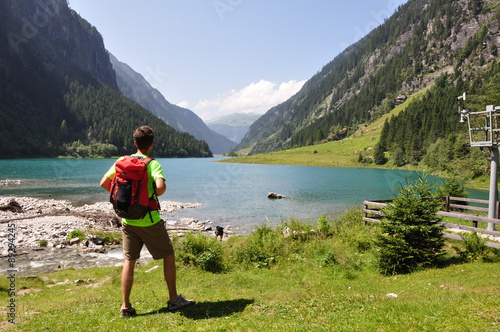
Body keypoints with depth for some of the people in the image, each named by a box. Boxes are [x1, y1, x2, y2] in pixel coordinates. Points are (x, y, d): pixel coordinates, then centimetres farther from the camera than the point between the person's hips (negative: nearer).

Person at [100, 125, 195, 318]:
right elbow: (160, 186, -28)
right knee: (168, 256, 11)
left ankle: (125, 307, 17)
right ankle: (173, 300, 20)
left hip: (128, 221, 5)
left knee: (129, 262, 13)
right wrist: (157, 194, -7)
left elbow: (104, 183, 3)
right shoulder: (153, 163, -13)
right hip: (150, 221, -5)